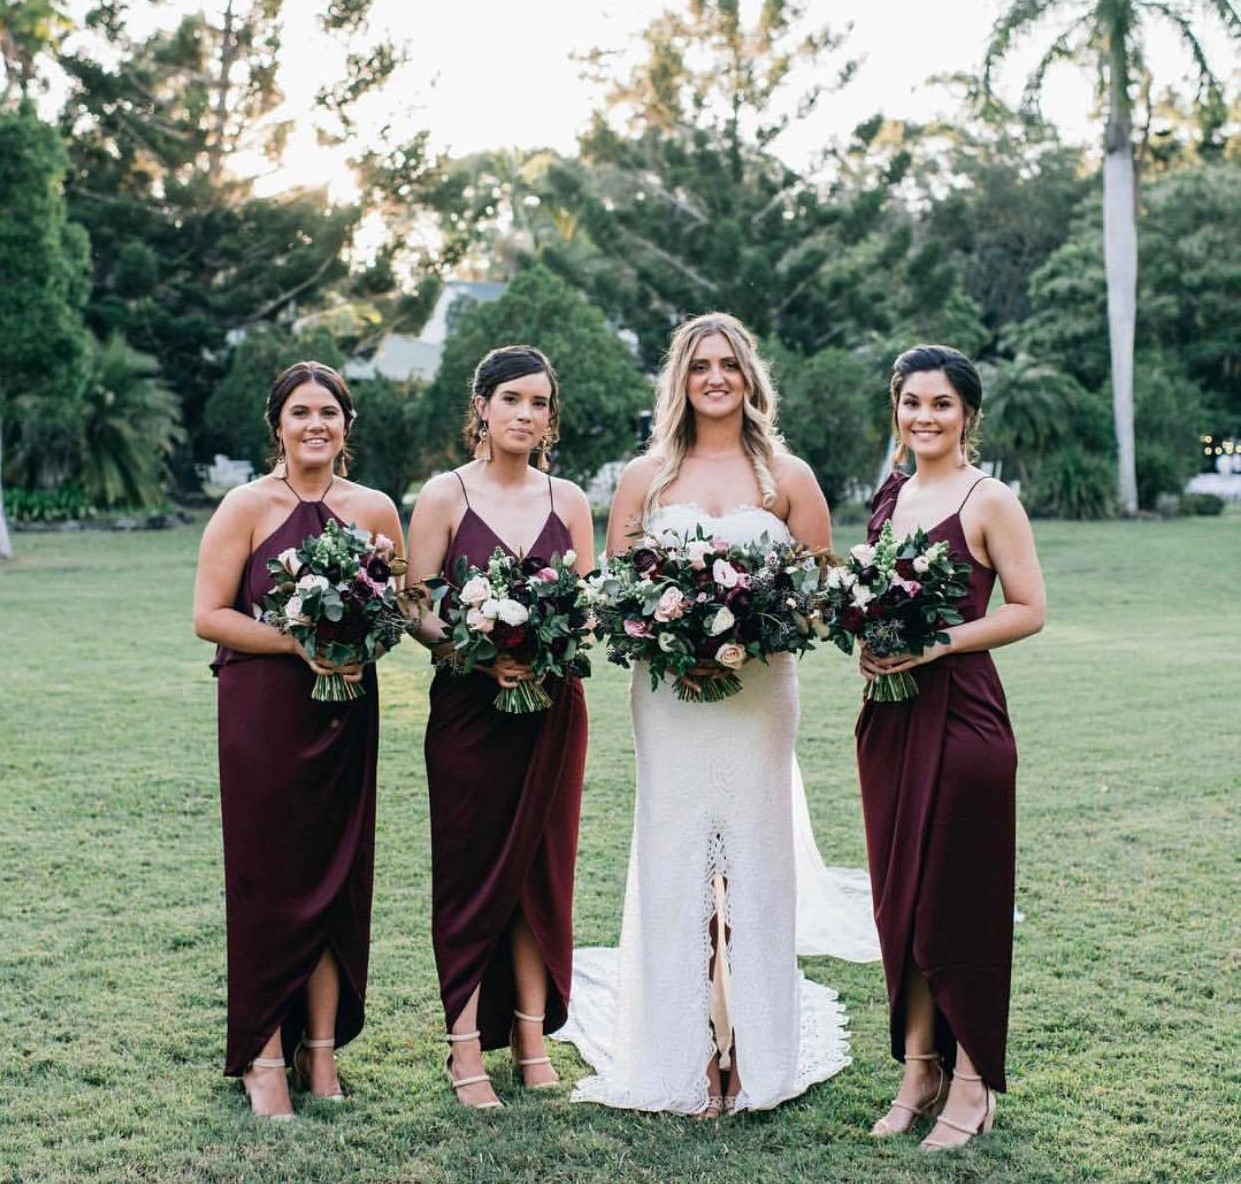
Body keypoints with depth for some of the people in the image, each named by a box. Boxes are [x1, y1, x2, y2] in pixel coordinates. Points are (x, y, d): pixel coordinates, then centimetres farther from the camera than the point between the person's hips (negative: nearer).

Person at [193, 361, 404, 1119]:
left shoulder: (374, 510, 6)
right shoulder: (248, 506, -3)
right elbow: (210, 616, -7)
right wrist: (301, 643, -17)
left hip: (347, 713, 3)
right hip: (263, 710, -3)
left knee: (338, 877, 7)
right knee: (269, 881, 0)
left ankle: (322, 1048, 19)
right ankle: (264, 1057, 10)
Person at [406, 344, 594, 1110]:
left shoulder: (568, 500, 8)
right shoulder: (446, 496, -2)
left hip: (553, 706, 3)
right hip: (470, 706, -3)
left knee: (542, 868, 8)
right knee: (473, 872, 1)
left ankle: (532, 1037, 19)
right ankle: (466, 1047, 10)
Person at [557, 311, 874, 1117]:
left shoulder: (788, 477, 5)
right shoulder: (646, 477, 8)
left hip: (761, 690, 0)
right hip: (671, 691, 1)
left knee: (755, 854, 2)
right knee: (673, 857, 0)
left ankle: (754, 1046, 12)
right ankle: (679, 1053, 9)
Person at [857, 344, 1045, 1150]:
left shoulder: (989, 501, -6)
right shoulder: (889, 495, 13)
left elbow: (1029, 611, -9)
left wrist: (939, 642, -18)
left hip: (962, 714, -6)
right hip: (889, 714, 6)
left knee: (960, 897, 0)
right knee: (899, 895, 10)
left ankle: (972, 1080, 12)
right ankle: (918, 1069, 21)